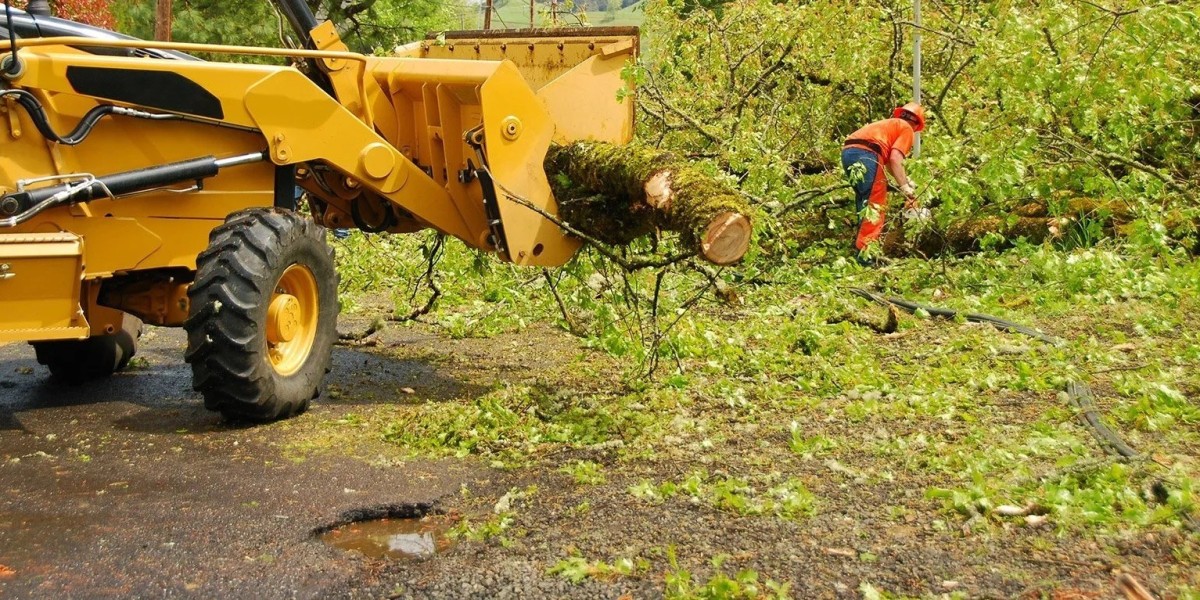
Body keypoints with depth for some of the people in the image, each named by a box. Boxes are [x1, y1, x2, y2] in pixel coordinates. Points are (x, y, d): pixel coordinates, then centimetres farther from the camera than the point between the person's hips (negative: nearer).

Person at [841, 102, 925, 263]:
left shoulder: (890, 124, 35)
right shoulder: (907, 128, 11)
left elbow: (888, 161, 35)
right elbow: (895, 159, -5)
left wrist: (906, 182, 37)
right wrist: (906, 189, -6)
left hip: (847, 151, 9)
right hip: (865, 153, -8)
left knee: (865, 201, 21)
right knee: (876, 204, -5)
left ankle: (861, 242, 24)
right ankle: (866, 252, -12)